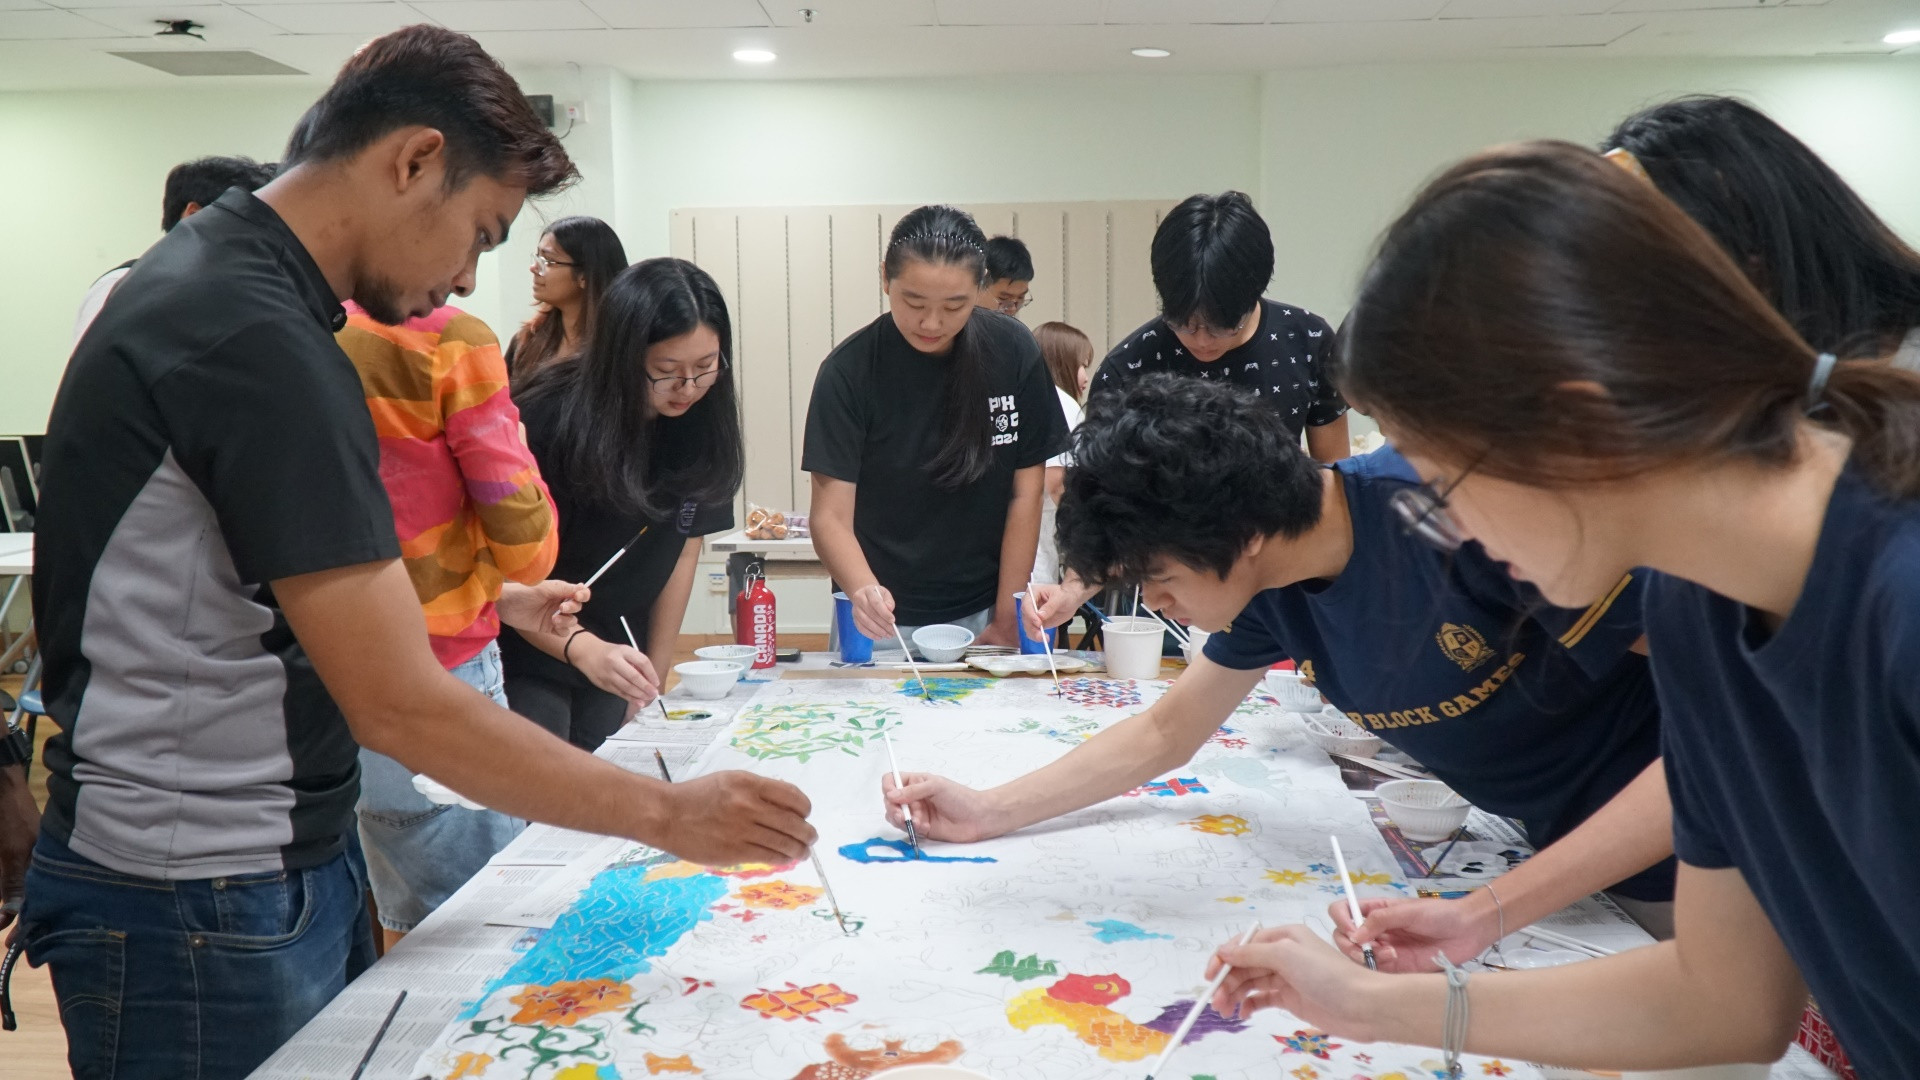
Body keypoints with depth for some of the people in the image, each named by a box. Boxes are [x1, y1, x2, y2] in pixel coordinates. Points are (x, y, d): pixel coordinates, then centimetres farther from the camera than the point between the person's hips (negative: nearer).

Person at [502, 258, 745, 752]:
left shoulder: (702, 422, -9)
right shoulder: (550, 418, -24)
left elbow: (683, 548, 0)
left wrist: (652, 677, 1)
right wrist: (582, 649, -40)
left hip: (620, 656, 4)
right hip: (526, 654, -4)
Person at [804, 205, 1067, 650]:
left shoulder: (1013, 352, -8)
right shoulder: (849, 370, -13)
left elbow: (1025, 495, -3)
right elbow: (832, 516, -14)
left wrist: (1005, 621, -5)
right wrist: (864, 590, -33)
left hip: (980, 616, 2)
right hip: (883, 619, -1)